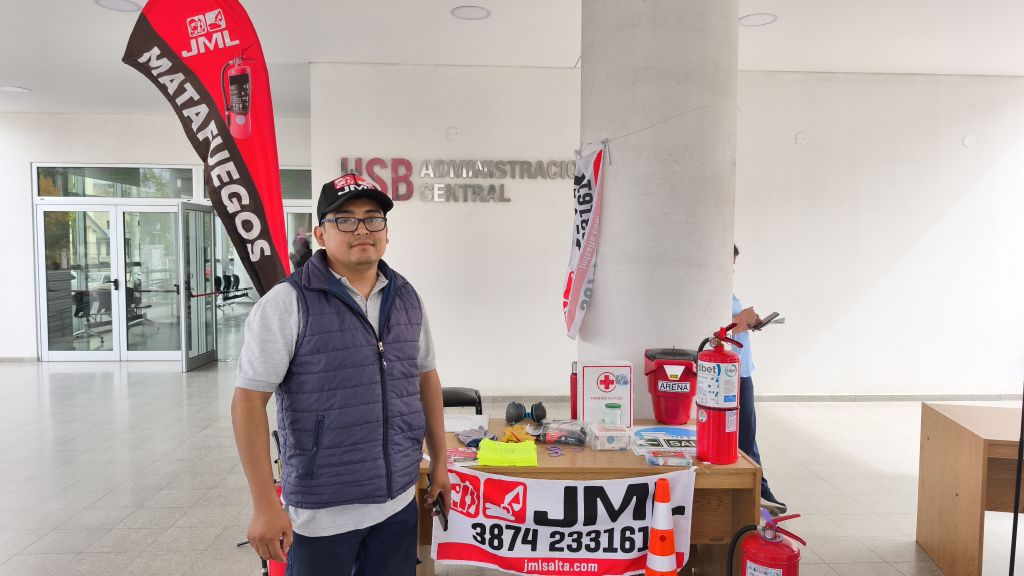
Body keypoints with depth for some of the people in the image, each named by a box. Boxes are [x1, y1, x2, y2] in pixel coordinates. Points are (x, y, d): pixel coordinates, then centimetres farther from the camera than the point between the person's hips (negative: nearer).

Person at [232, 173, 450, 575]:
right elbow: (249, 400, -13)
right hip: (323, 511, -4)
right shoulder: (288, 302, -13)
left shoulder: (406, 297, 4)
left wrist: (439, 461, 14)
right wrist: (265, 504, -14)